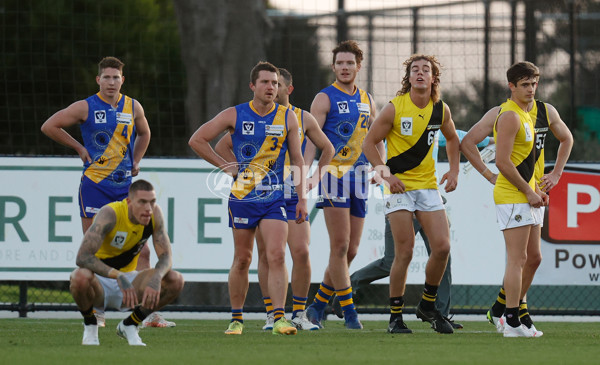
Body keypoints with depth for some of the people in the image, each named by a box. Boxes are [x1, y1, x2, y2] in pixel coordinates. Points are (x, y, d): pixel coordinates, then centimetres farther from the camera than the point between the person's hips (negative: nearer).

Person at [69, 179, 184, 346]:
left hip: (128, 277, 5)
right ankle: (90, 326, -7)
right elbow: (82, 257, -36)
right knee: (81, 277, -40)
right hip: (101, 283, -5)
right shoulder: (110, 214, -26)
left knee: (176, 281, -18)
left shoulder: (155, 213, -11)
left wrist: (156, 278, -35)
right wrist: (118, 276, -49)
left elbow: (165, 256, -11)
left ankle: (129, 325, 3)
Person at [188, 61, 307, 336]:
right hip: (242, 197, 0)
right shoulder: (234, 115, -1)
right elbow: (196, 140, 5)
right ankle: (236, 318, 17)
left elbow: (297, 160, 8)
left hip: (275, 198, 0)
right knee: (242, 260, 5)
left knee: (277, 256, -13)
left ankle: (279, 318, -17)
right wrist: (225, 166, -1)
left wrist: (301, 198, 3)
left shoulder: (288, 118, 3)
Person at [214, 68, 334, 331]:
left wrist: (315, 178, 10)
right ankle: (271, 314, 7)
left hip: (294, 194, 0)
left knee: (301, 252, -10)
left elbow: (327, 148, 21)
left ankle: (299, 313, 1)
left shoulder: (302, 118, 8)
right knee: (267, 255, 0)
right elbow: (222, 147, 10)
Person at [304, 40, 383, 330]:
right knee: (340, 246, -9)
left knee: (351, 250, 5)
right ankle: (349, 312, -6)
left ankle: (318, 305, 17)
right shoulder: (325, 98, -2)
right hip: (333, 174, -6)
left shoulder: (366, 99, 15)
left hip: (359, 176, 6)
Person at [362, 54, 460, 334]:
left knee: (442, 247, -6)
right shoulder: (395, 108, -10)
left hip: (428, 184, 4)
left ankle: (428, 305, 16)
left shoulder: (441, 109, 3)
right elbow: (369, 143, -3)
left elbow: (452, 138, 22)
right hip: (399, 185, -4)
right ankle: (395, 317, 2)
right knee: (405, 252, -9)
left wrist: (454, 170, 10)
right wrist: (386, 174, -13)